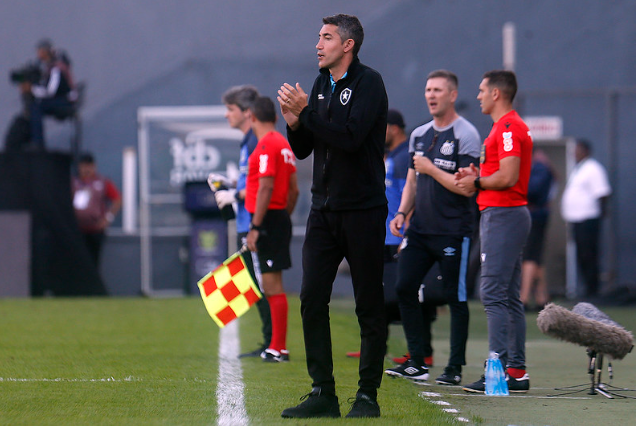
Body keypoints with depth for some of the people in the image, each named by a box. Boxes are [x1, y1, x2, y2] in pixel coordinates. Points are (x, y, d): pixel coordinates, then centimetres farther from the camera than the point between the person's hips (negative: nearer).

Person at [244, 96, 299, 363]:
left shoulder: (266, 145, -13)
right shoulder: (284, 144, 15)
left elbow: (266, 187, -20)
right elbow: (294, 190, 17)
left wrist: (255, 227, -20)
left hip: (268, 220, -10)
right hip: (281, 219, 10)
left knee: (272, 285, -8)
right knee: (271, 285, 14)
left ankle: (279, 348, -7)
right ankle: (276, 346, 18)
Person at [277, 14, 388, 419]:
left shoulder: (368, 82, -8)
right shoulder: (322, 85, 14)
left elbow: (352, 136, -23)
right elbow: (303, 150, 16)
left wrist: (306, 112, -17)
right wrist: (295, 123, -3)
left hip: (363, 210, -7)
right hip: (324, 209, 7)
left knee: (369, 305, -1)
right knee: (312, 299, 1)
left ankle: (368, 395, 5)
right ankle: (323, 393, 5)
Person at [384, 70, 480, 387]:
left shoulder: (466, 135, -7)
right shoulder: (419, 135, 15)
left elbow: (466, 186, -15)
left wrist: (431, 169, -11)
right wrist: (402, 212, 7)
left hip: (452, 231, -7)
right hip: (419, 229, 7)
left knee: (455, 297, -1)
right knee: (404, 288, 1)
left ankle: (455, 367, 5)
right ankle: (417, 363, 8)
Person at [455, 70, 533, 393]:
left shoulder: (508, 128, -14)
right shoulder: (507, 127, 20)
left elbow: (508, 177, -21)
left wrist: (477, 181, -8)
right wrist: (477, 176, 11)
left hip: (502, 217, -11)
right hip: (507, 213, 11)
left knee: (493, 294, -13)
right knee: (509, 297, 10)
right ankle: (517, 371, 11)